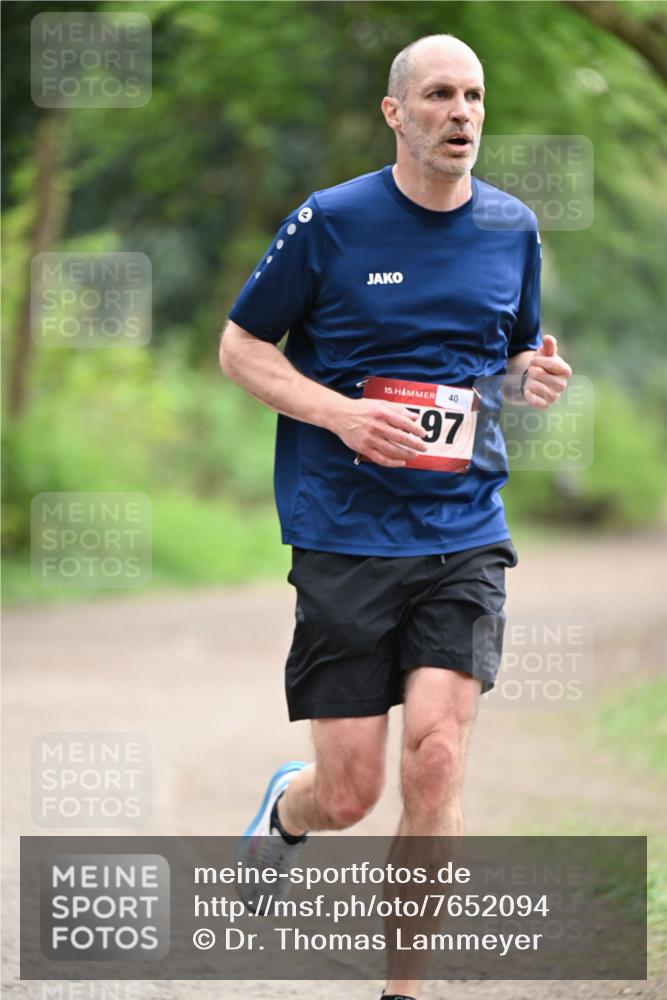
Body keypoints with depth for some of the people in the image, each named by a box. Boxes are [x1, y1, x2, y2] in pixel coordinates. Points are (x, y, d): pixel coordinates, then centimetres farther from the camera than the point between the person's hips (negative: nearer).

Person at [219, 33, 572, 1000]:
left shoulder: (512, 228, 7)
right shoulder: (329, 222, -5)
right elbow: (239, 346, 2)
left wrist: (534, 376, -2)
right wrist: (342, 412, -14)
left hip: (465, 536, 2)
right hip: (344, 538, -2)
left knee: (436, 756, -14)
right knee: (349, 794, -1)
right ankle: (285, 810, 38)